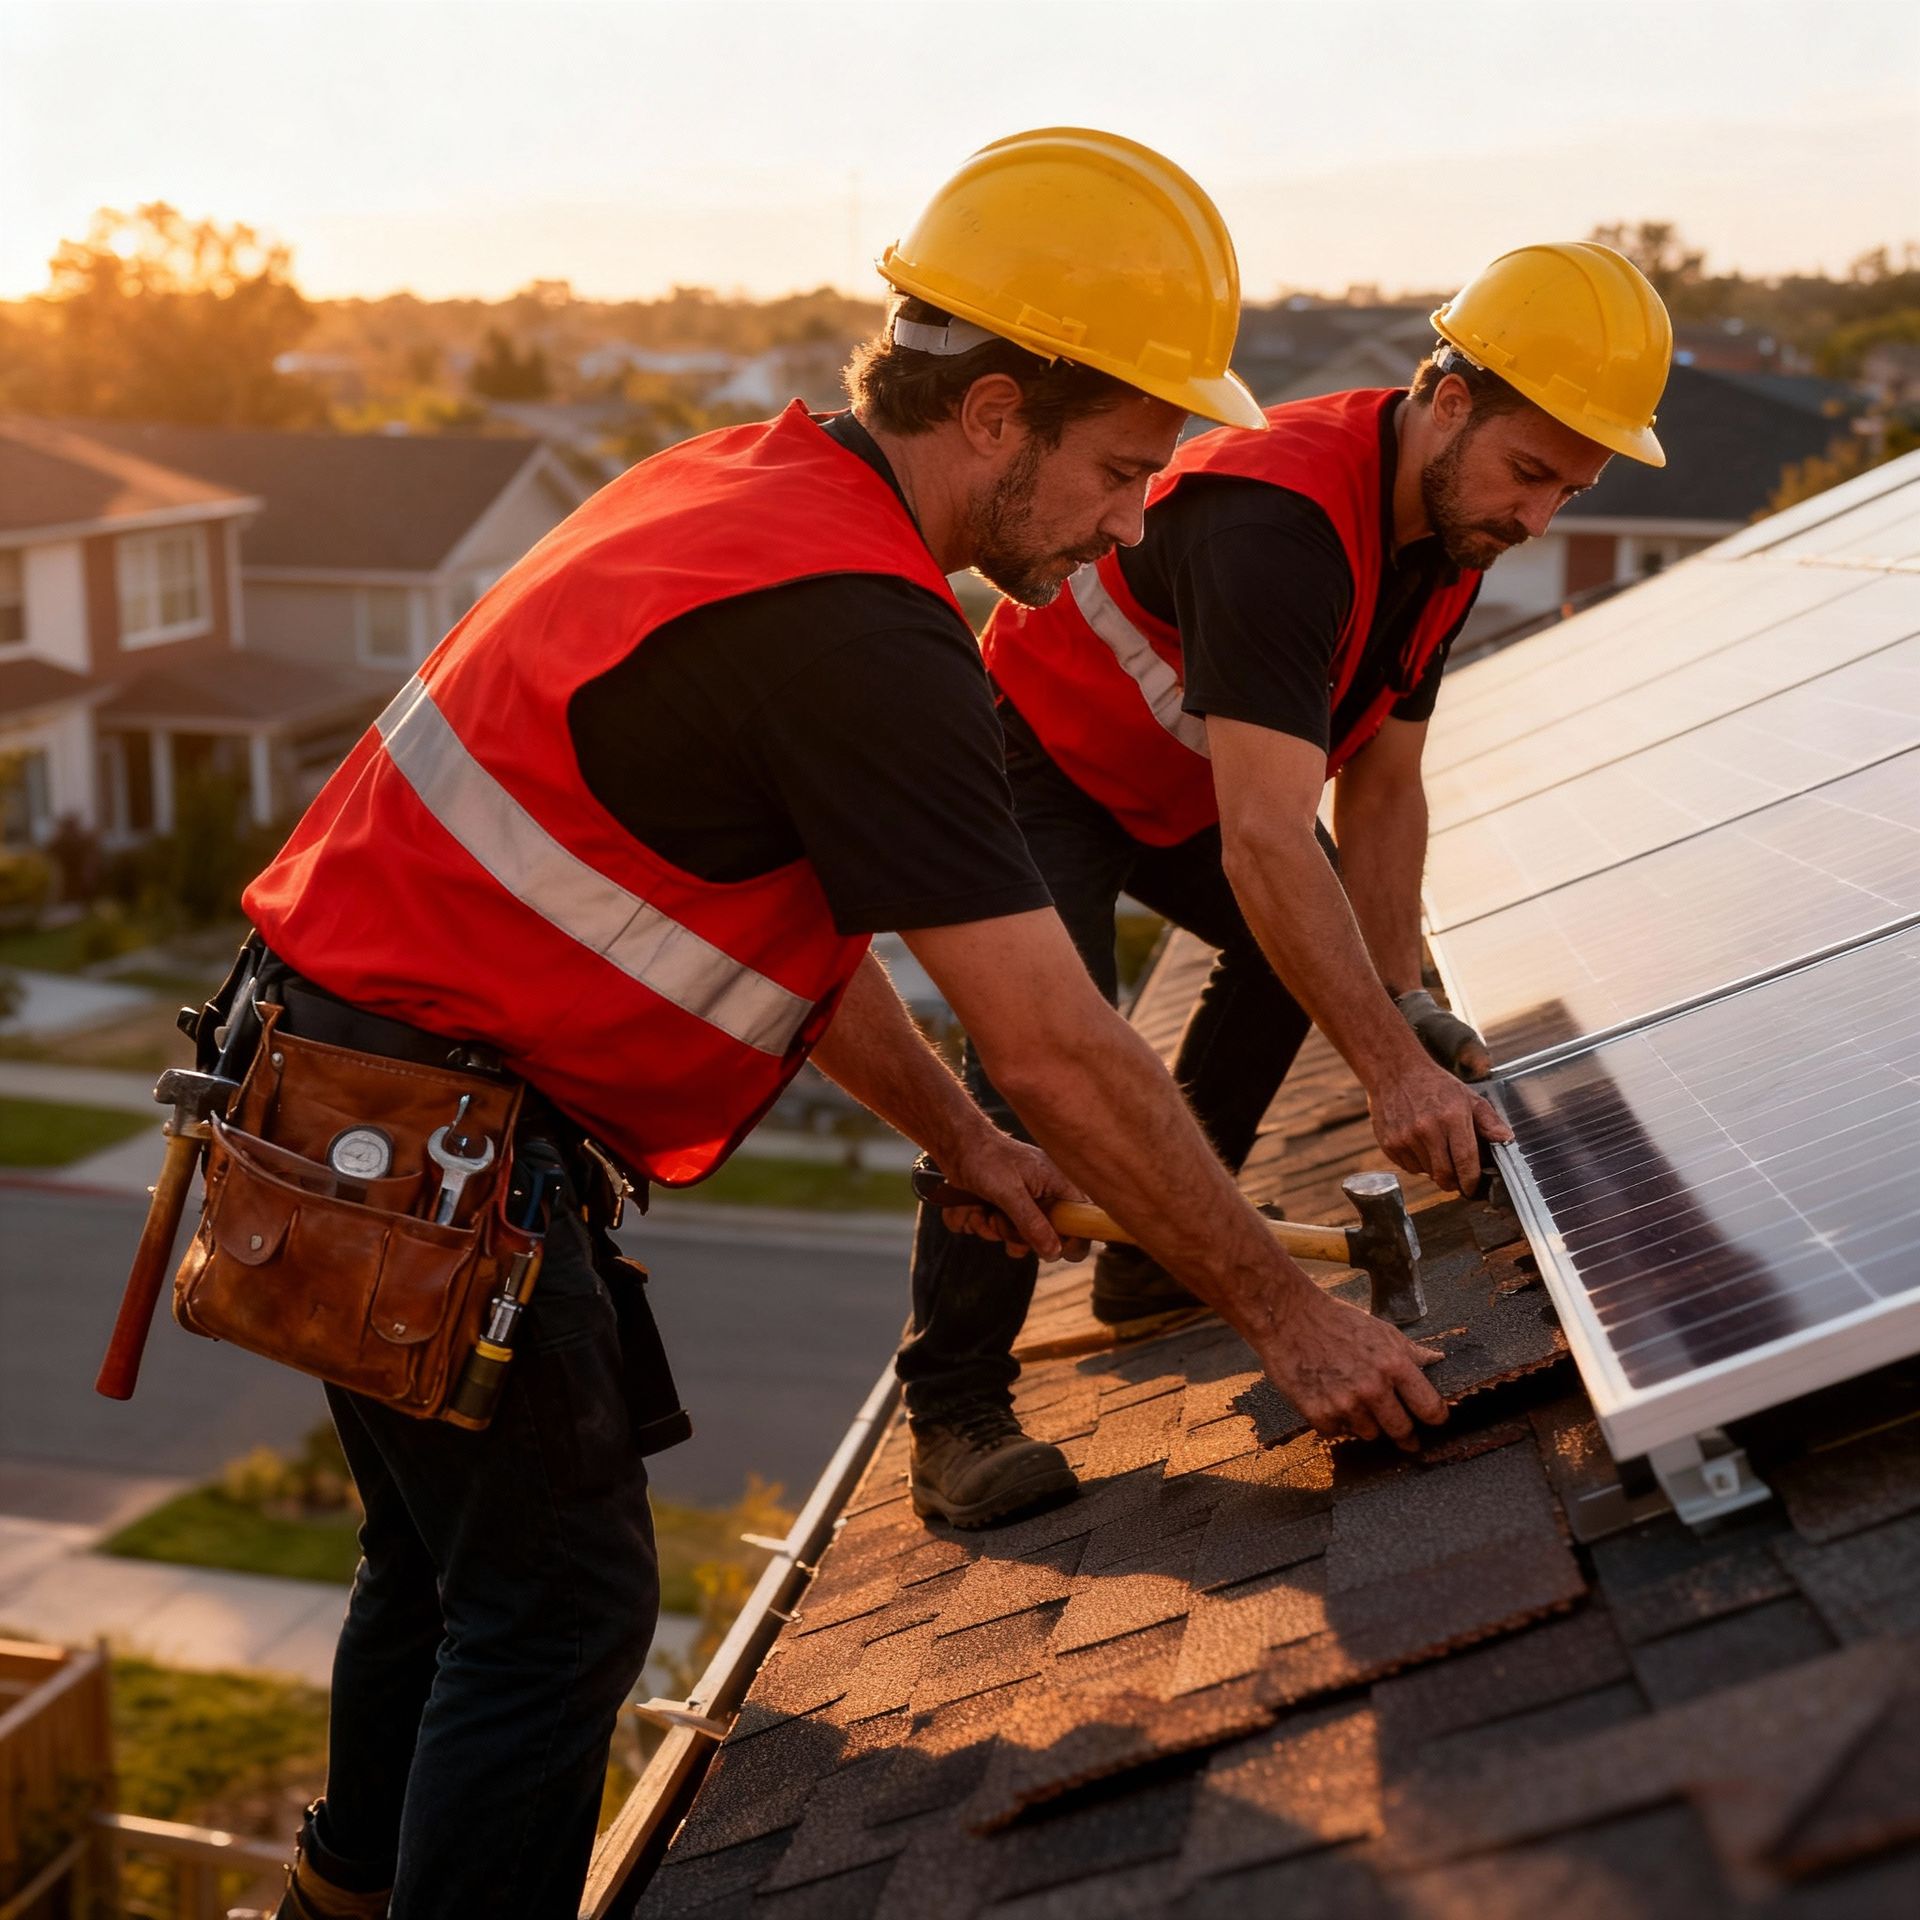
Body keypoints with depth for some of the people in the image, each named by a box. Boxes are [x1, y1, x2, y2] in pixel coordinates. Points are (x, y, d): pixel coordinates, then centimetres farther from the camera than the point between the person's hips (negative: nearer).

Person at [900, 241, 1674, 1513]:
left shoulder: (1454, 527, -7)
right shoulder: (1280, 520, -38)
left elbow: (1381, 787, -2)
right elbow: (1264, 837, -45)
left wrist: (1400, 998, -10)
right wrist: (1392, 1071, -47)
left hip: (1166, 776, 10)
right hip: (1034, 753, -9)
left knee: (1310, 945, 14)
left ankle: (1152, 1261, 21)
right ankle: (953, 1403, -15)